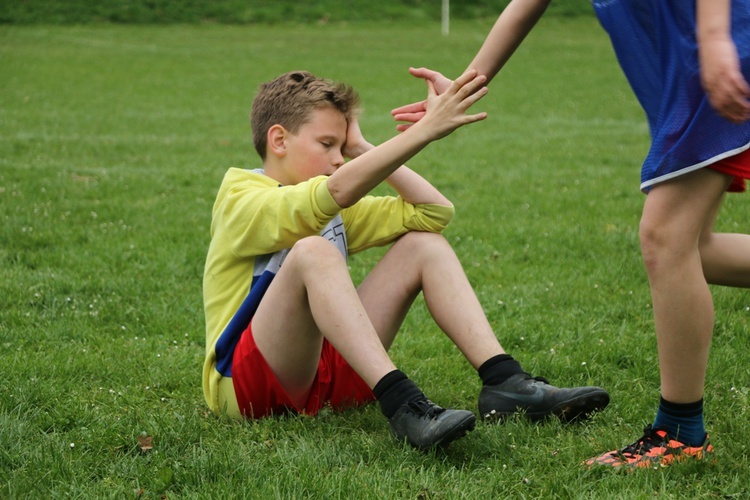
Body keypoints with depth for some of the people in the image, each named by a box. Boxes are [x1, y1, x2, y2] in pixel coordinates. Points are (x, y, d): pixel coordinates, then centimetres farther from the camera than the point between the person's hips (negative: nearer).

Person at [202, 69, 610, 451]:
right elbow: (337, 190, -30)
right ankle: (401, 403, -45)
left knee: (425, 244, 0)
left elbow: (434, 211, 6)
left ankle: (502, 381, -17)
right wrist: (426, 129, -33)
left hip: (325, 373, 8)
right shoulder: (241, 202, -10)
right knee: (313, 251, -34)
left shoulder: (334, 212, 16)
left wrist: (362, 149, 3)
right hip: (247, 383, -7)